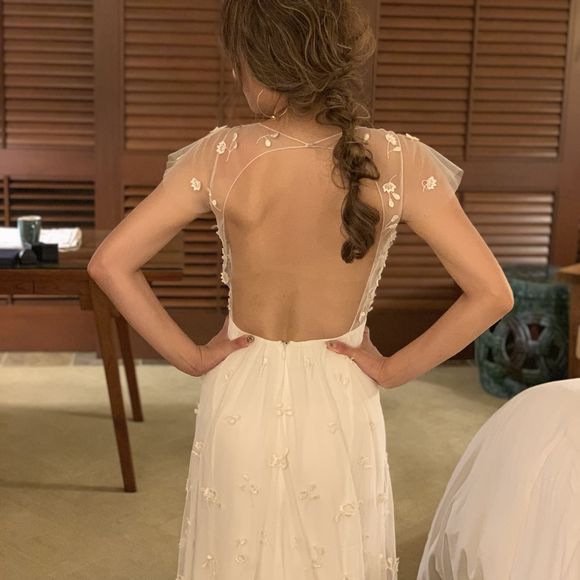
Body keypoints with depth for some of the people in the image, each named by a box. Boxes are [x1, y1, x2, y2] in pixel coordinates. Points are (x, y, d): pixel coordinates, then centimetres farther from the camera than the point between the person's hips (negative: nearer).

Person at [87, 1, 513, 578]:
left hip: (241, 397, 0)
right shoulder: (398, 161, -17)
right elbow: (491, 293, -17)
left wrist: (189, 356, -5)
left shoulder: (222, 157, -17)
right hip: (340, 402, 0)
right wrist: (396, 368, -7)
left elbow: (110, 263, -15)